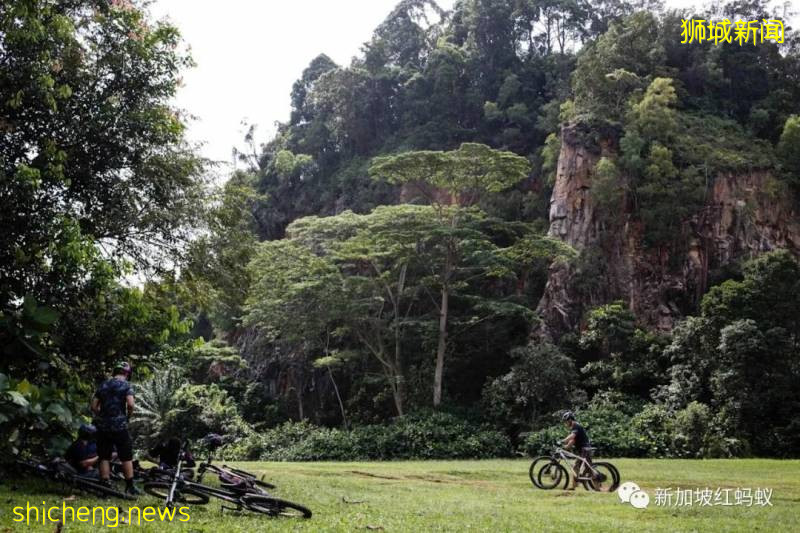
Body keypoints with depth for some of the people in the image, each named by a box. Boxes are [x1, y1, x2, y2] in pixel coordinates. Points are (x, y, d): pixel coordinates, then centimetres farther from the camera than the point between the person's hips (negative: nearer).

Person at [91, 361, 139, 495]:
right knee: (126, 457, 6)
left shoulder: (103, 385, 10)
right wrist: (128, 415, 2)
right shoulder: (126, 385, -4)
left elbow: (94, 406, 7)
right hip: (120, 426, -4)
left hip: (103, 427, 4)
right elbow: (130, 404, -17)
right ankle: (130, 487, 9)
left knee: (104, 457, 9)